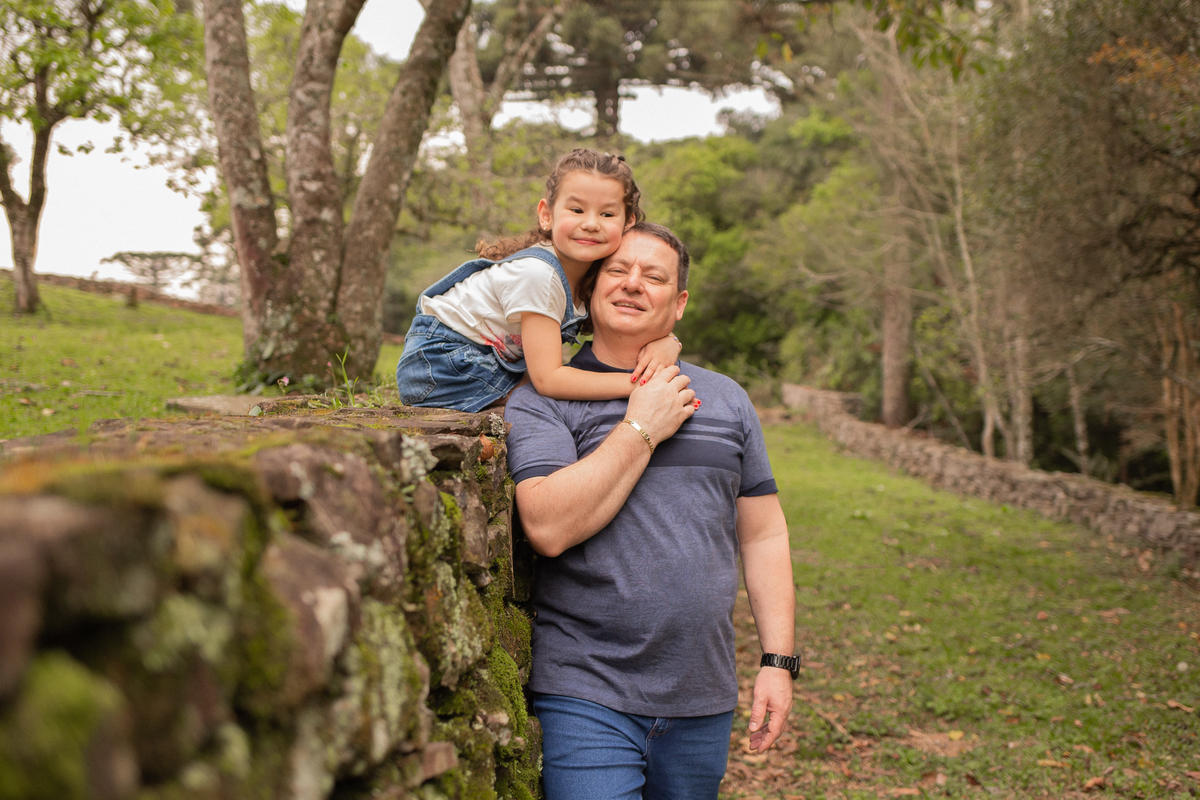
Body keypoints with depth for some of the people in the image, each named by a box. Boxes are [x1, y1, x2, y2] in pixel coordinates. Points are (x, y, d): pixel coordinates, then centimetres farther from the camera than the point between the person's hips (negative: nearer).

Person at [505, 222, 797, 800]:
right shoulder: (542, 400, -2)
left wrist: (778, 661, 5)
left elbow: (763, 536, 12)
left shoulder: (726, 400, 11)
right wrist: (641, 429, -13)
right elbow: (549, 527, -17)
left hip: (702, 699, 4)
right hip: (585, 693, -4)